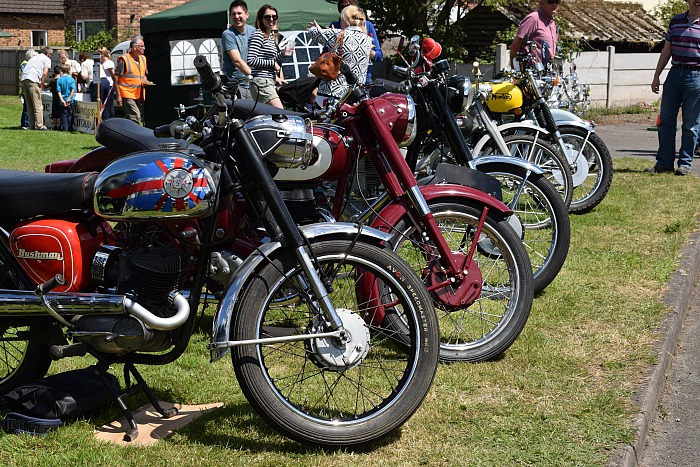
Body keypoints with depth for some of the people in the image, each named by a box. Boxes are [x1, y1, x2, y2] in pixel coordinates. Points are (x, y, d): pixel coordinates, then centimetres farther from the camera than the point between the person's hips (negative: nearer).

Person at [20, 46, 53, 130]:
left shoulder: (35, 57, 30)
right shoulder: (47, 59, 9)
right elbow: (44, 74, -4)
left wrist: (42, 83, 30)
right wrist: (41, 85, 4)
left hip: (24, 78, 7)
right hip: (33, 79, -7)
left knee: (29, 105, 11)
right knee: (37, 104, -5)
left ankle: (32, 125, 13)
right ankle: (39, 125, -8)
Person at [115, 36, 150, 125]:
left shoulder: (143, 59, 14)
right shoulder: (124, 59, -9)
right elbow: (116, 78, -8)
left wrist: (145, 81, 3)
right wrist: (118, 95, -13)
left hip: (138, 95, 7)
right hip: (127, 94, -7)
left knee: (131, 119, 12)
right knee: (136, 117, -17)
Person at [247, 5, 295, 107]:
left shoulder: (272, 37, 19)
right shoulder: (258, 34, -8)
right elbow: (251, 60, -19)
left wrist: (282, 54, 9)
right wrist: (272, 63, -12)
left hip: (269, 82, 10)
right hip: (261, 81, -10)